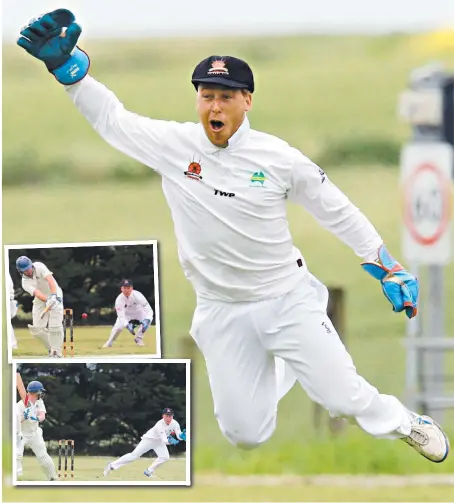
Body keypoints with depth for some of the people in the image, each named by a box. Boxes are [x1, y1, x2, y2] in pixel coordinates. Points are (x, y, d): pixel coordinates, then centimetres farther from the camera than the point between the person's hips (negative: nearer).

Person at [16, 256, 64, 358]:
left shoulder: (39, 267, -18)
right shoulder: (25, 283, -14)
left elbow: (50, 280, -31)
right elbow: (37, 293, -31)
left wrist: (54, 296, -47)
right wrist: (47, 300, -52)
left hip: (55, 296, -3)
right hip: (40, 300, 3)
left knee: (55, 326, -15)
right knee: (37, 329, -5)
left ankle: (56, 353, -5)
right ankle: (51, 348, 17)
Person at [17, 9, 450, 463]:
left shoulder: (278, 157, -10)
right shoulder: (175, 145, -8)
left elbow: (338, 212, -1)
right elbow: (110, 117, -12)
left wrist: (388, 269, 0)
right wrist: (65, 63, -26)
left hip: (286, 300, -1)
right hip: (221, 311, 1)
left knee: (342, 397, -8)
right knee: (246, 435, 4)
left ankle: (400, 422, 28)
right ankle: (280, 370, 38)